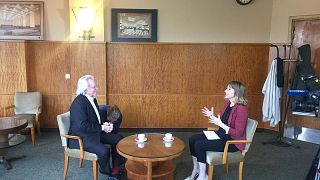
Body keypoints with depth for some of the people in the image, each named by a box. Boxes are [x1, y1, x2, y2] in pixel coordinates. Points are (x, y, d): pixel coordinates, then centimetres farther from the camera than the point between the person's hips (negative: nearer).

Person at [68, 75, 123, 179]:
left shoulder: (92, 98, 5)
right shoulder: (78, 103, -23)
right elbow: (82, 126, -27)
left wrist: (105, 124, -4)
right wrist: (102, 127, -20)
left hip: (95, 132, 10)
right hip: (81, 137, -10)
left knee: (118, 139, 4)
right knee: (104, 151, -29)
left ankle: (116, 168, 16)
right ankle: (106, 171, 4)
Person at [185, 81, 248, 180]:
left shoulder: (241, 109, -21)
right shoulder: (227, 104, 6)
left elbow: (238, 133, -22)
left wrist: (220, 124, -26)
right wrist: (212, 117, 1)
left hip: (233, 142, -9)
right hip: (221, 135, 9)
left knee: (199, 145, -21)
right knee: (193, 139, -3)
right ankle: (196, 171, 9)